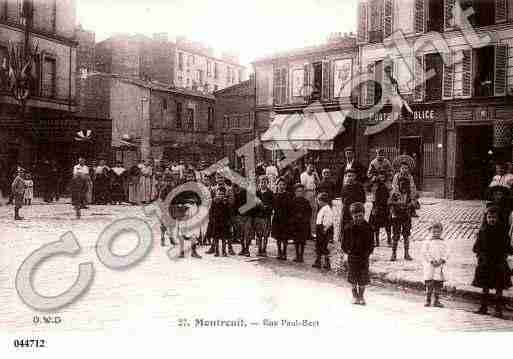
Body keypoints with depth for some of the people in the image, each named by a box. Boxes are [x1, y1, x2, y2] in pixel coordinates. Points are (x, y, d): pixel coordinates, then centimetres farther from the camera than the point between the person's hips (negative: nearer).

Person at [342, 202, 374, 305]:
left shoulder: (367, 227, -2)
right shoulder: (348, 228, -3)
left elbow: (371, 243, 4)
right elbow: (344, 242, 3)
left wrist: (368, 252, -6)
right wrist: (347, 250, -7)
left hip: (364, 256, 0)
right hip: (352, 256, 0)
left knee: (363, 279, 5)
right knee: (353, 279, 8)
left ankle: (361, 296, 21)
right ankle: (355, 296, 24)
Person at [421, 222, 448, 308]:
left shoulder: (443, 243, 12)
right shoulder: (427, 242, 1)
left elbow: (445, 254, 6)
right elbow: (424, 253, -7)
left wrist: (442, 260, -13)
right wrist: (432, 261, -16)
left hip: (440, 266, 3)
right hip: (429, 266, -3)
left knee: (439, 284, 5)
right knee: (429, 283, -4)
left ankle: (436, 301, 16)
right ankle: (428, 300, 5)